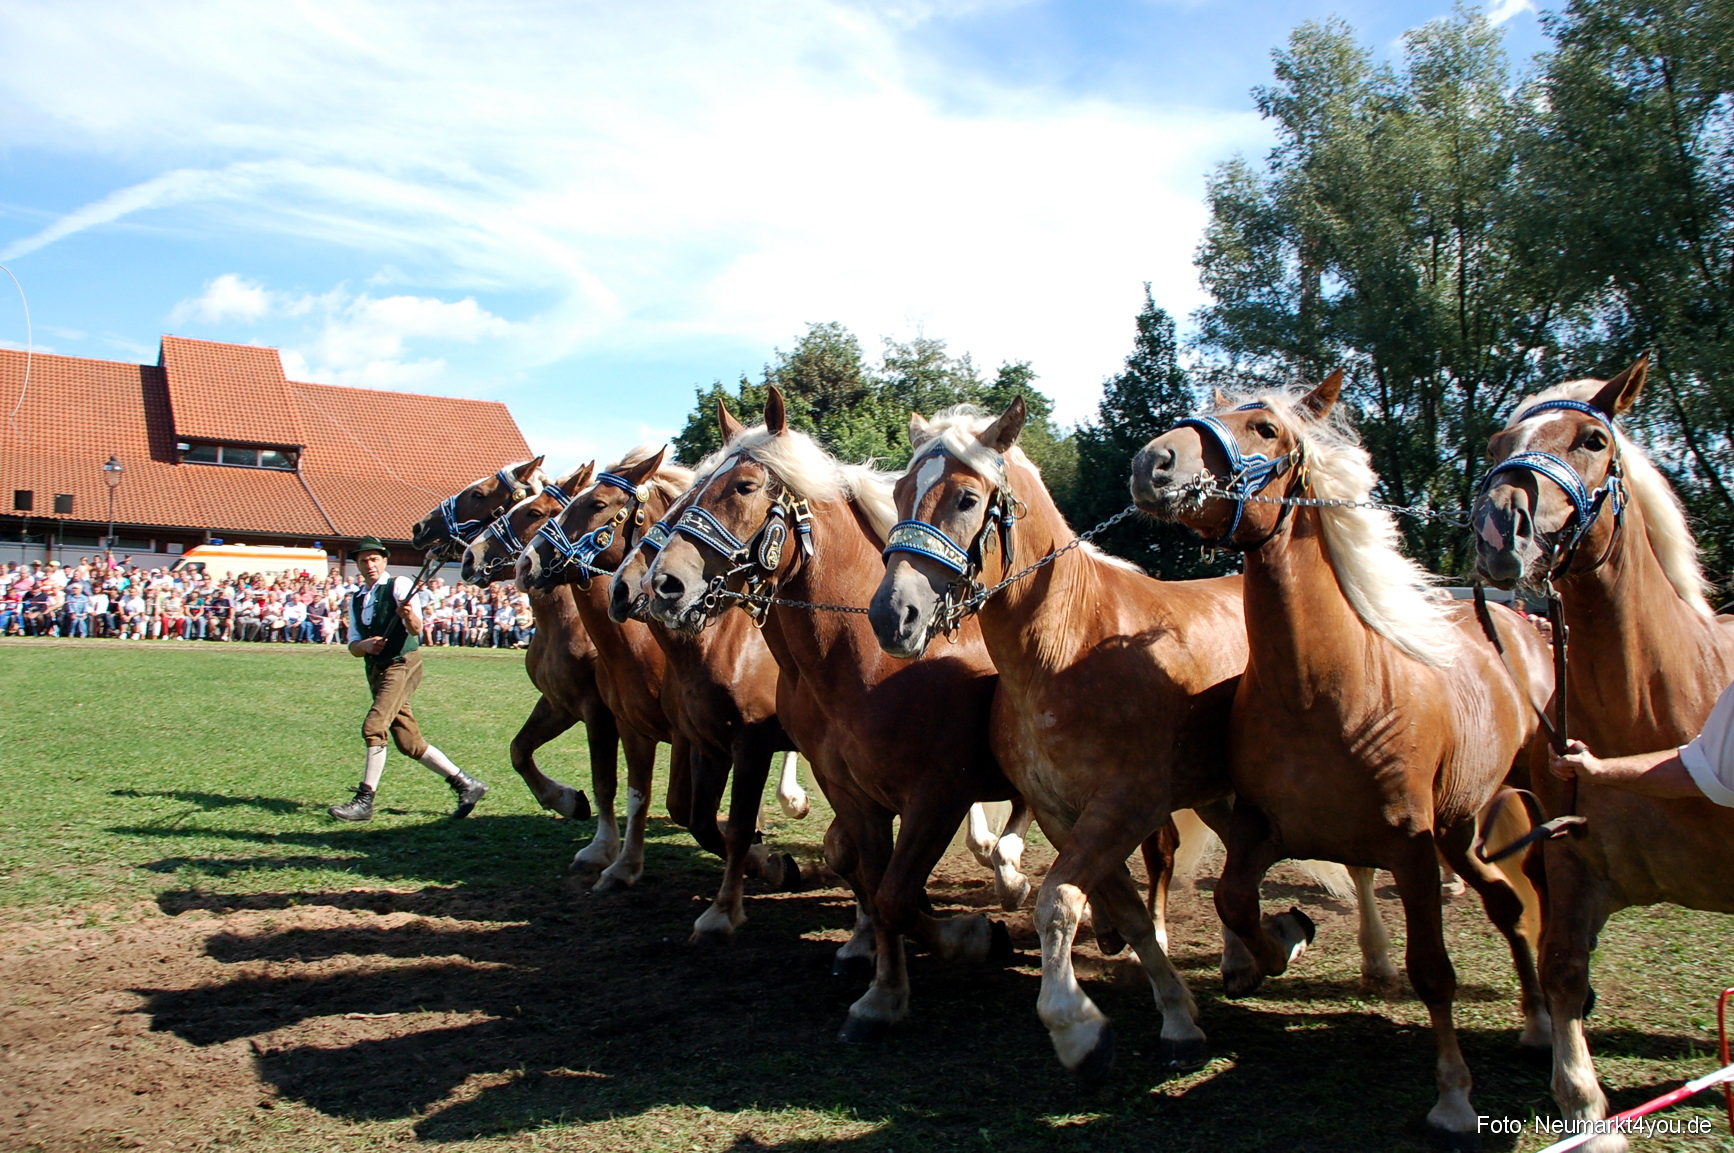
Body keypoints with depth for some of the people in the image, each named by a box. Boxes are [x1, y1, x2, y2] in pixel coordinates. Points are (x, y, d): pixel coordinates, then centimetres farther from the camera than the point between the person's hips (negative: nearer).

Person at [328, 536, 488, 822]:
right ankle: (466, 785, 16)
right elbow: (353, 646, 13)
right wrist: (365, 646, -10)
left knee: (374, 726, -21)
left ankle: (364, 801, -16)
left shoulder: (399, 585, -5)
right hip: (376, 671, 7)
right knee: (410, 743, 7)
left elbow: (416, 629, -18)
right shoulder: (356, 599, 15)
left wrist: (409, 615, -40)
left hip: (402, 665, -7)